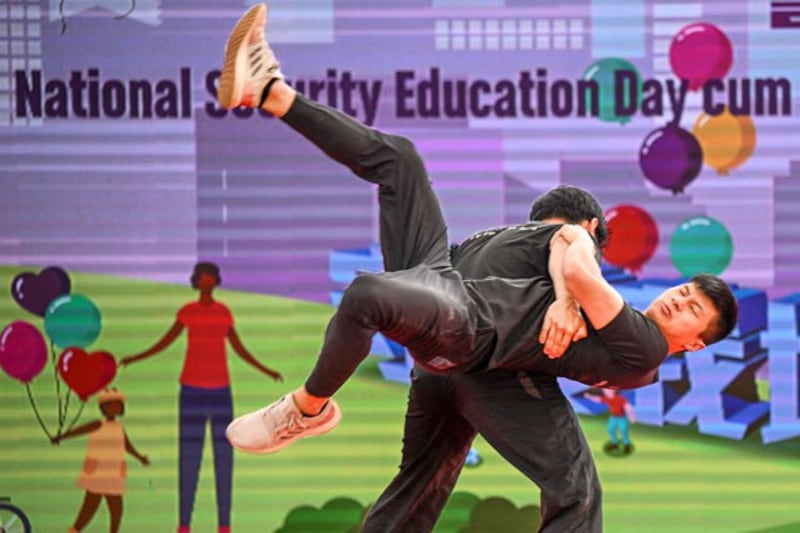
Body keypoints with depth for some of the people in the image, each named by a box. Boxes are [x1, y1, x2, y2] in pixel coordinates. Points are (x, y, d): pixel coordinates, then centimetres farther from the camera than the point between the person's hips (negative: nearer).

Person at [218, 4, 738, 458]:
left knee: (367, 294, -41)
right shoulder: (616, 322, 21)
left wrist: (579, 241, 4)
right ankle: (269, 92, 6)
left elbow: (580, 273, -18)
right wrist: (565, 301, -10)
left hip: (463, 330, -9)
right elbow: (563, 238, 7)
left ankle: (310, 408, -16)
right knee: (396, 157, 9)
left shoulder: (641, 352, -6)